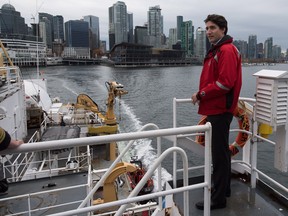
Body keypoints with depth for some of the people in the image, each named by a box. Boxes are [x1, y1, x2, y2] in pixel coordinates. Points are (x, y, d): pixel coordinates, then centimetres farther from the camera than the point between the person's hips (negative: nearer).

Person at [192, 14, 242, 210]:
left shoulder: (227, 50, -14)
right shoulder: (216, 50, 18)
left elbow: (225, 83, -23)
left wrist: (201, 94, -14)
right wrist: (202, 95, 7)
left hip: (220, 111, -10)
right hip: (216, 109, 10)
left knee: (219, 154, -4)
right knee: (221, 151, 18)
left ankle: (218, 198, 7)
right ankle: (224, 188, 32)